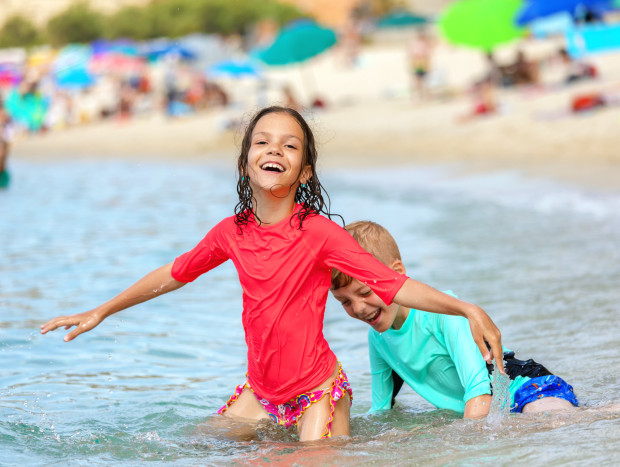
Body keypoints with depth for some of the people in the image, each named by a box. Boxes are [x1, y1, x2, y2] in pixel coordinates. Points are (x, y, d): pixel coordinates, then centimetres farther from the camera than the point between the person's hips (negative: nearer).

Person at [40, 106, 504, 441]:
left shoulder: (320, 232, -19)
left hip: (317, 389, -5)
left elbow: (395, 285, -21)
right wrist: (100, 312, 20)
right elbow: (172, 275, 13)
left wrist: (467, 308, -34)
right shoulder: (232, 233, -4)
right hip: (260, 388, 5)